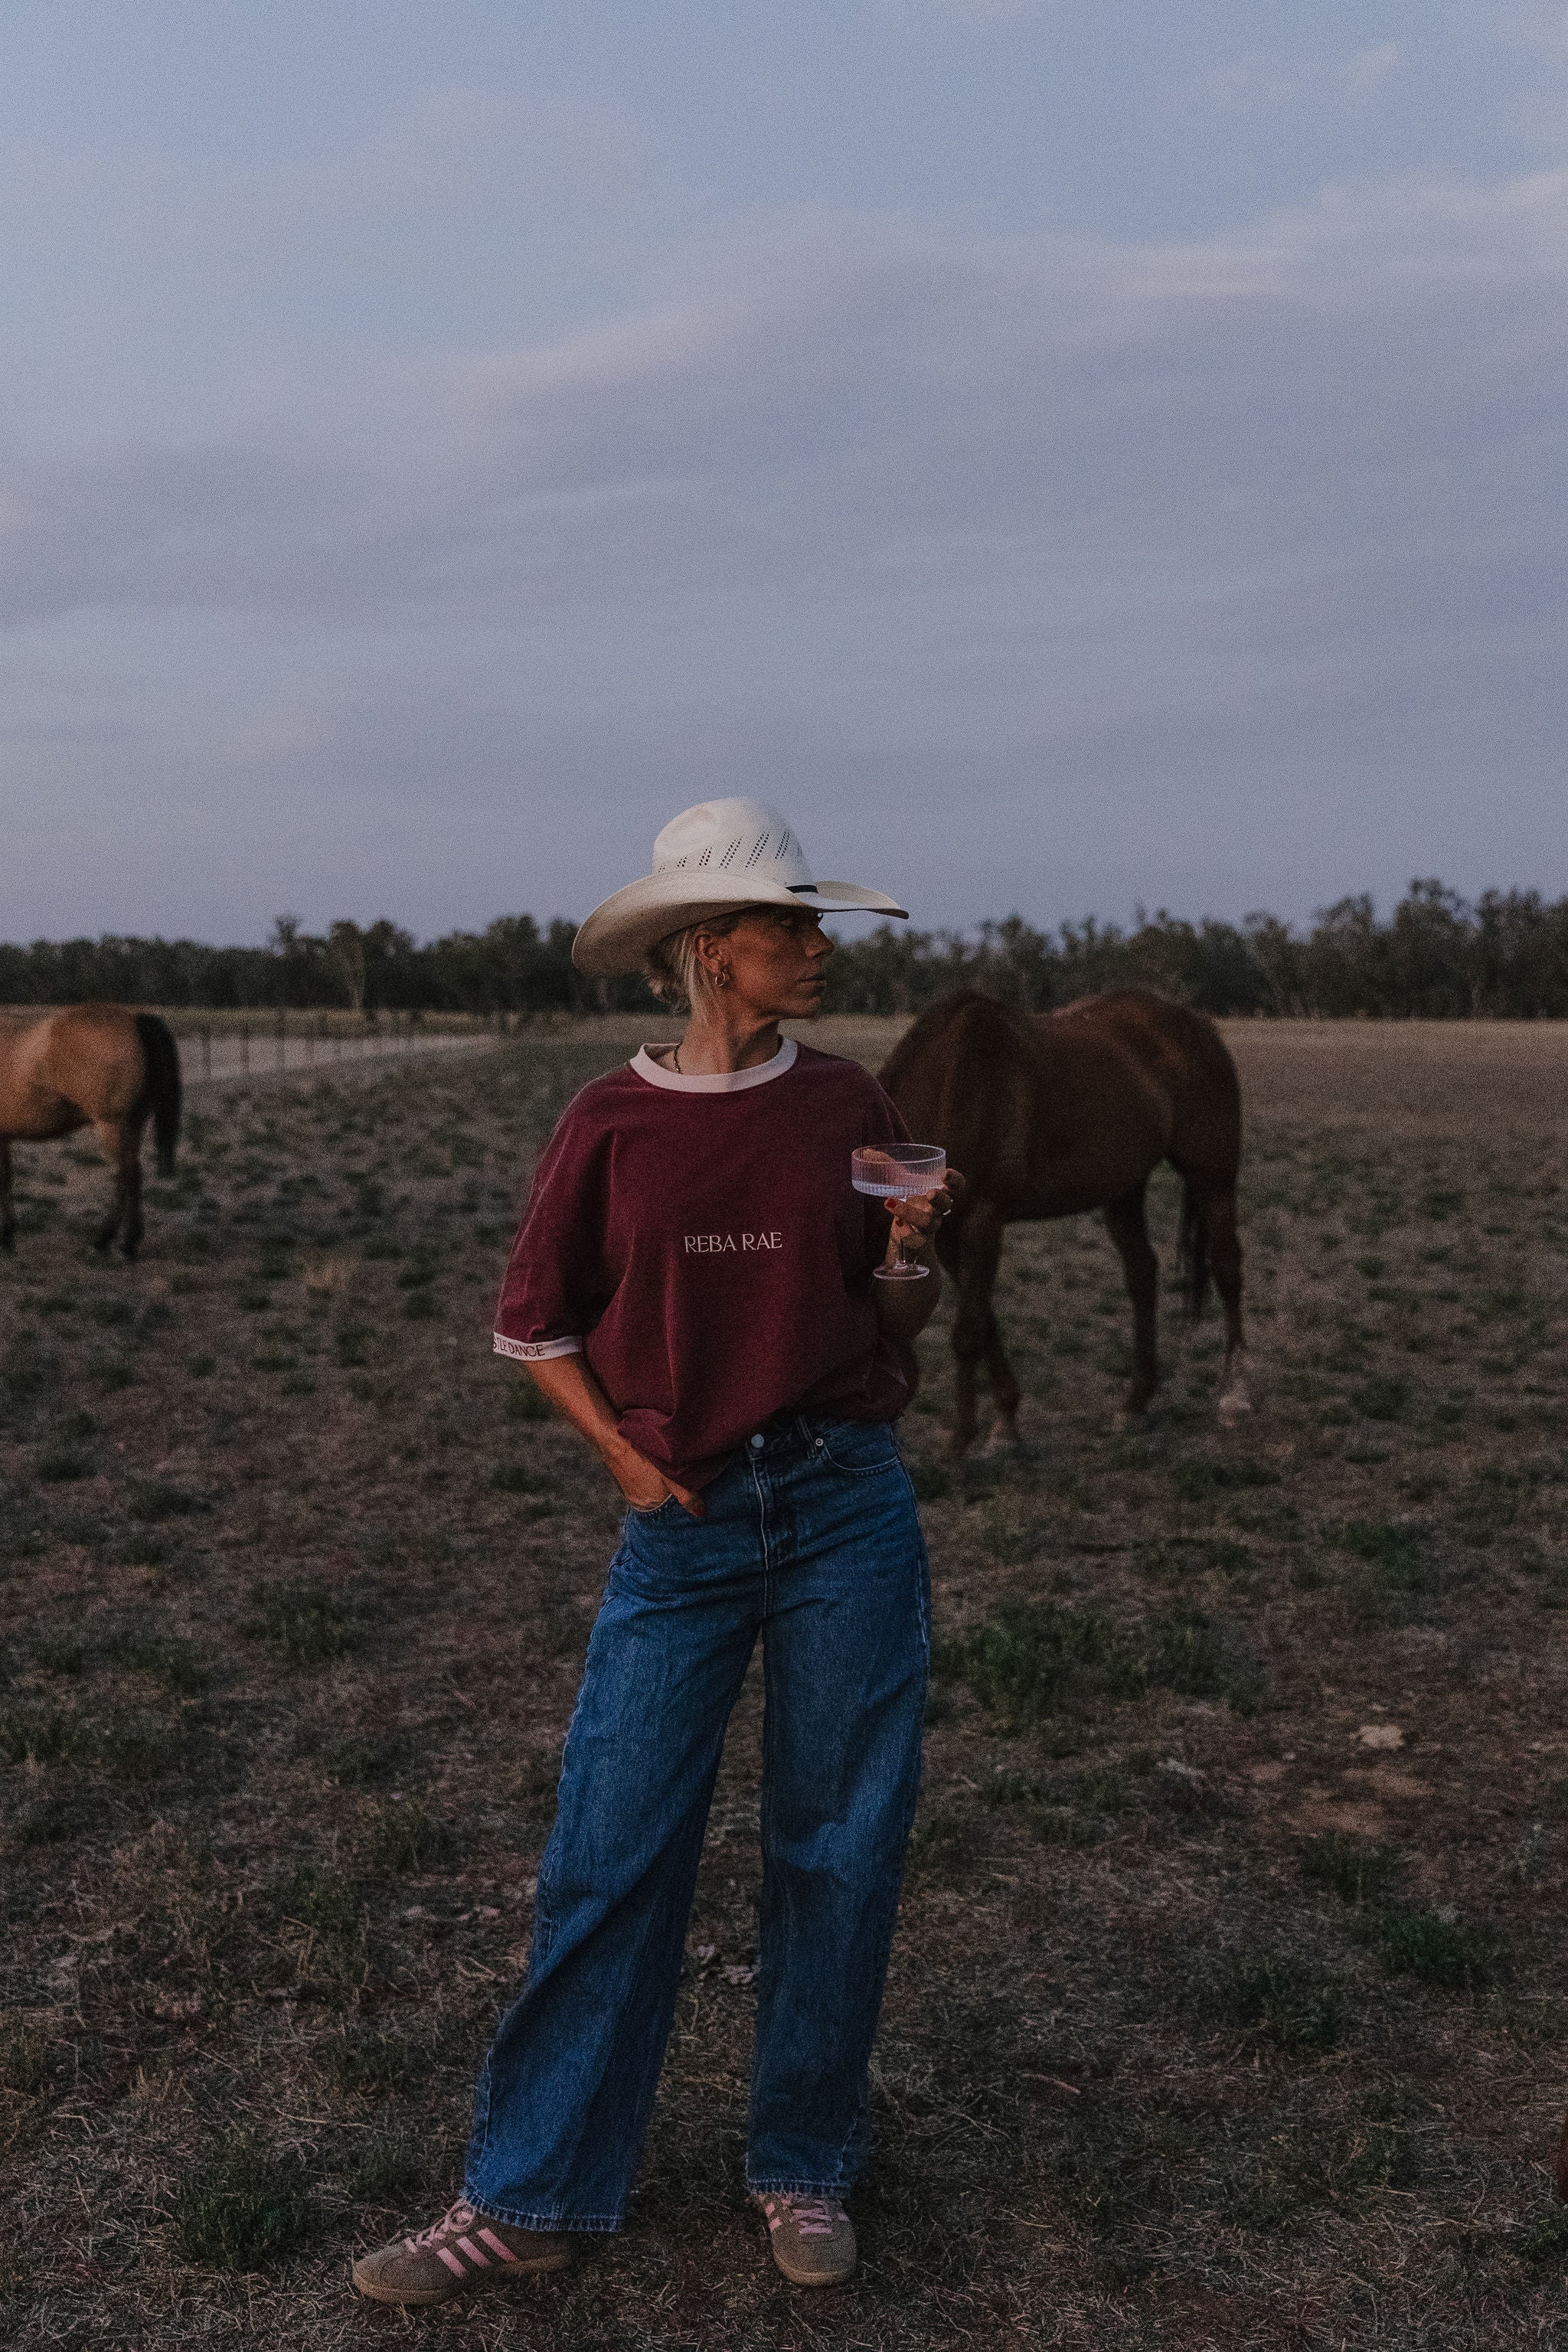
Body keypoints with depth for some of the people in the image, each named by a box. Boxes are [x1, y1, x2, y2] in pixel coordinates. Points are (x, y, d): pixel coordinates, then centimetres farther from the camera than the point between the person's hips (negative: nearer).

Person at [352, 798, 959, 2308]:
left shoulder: (847, 1106, 2)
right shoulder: (613, 1124, -3)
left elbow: (896, 1326, 8)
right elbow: (537, 1325, 5)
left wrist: (913, 1251, -12)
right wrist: (626, 1458, -4)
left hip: (846, 1504, 2)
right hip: (684, 1518, -1)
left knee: (838, 1847, 9)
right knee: (607, 1855, 3)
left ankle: (804, 2169, 28)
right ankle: (529, 2198, 19)